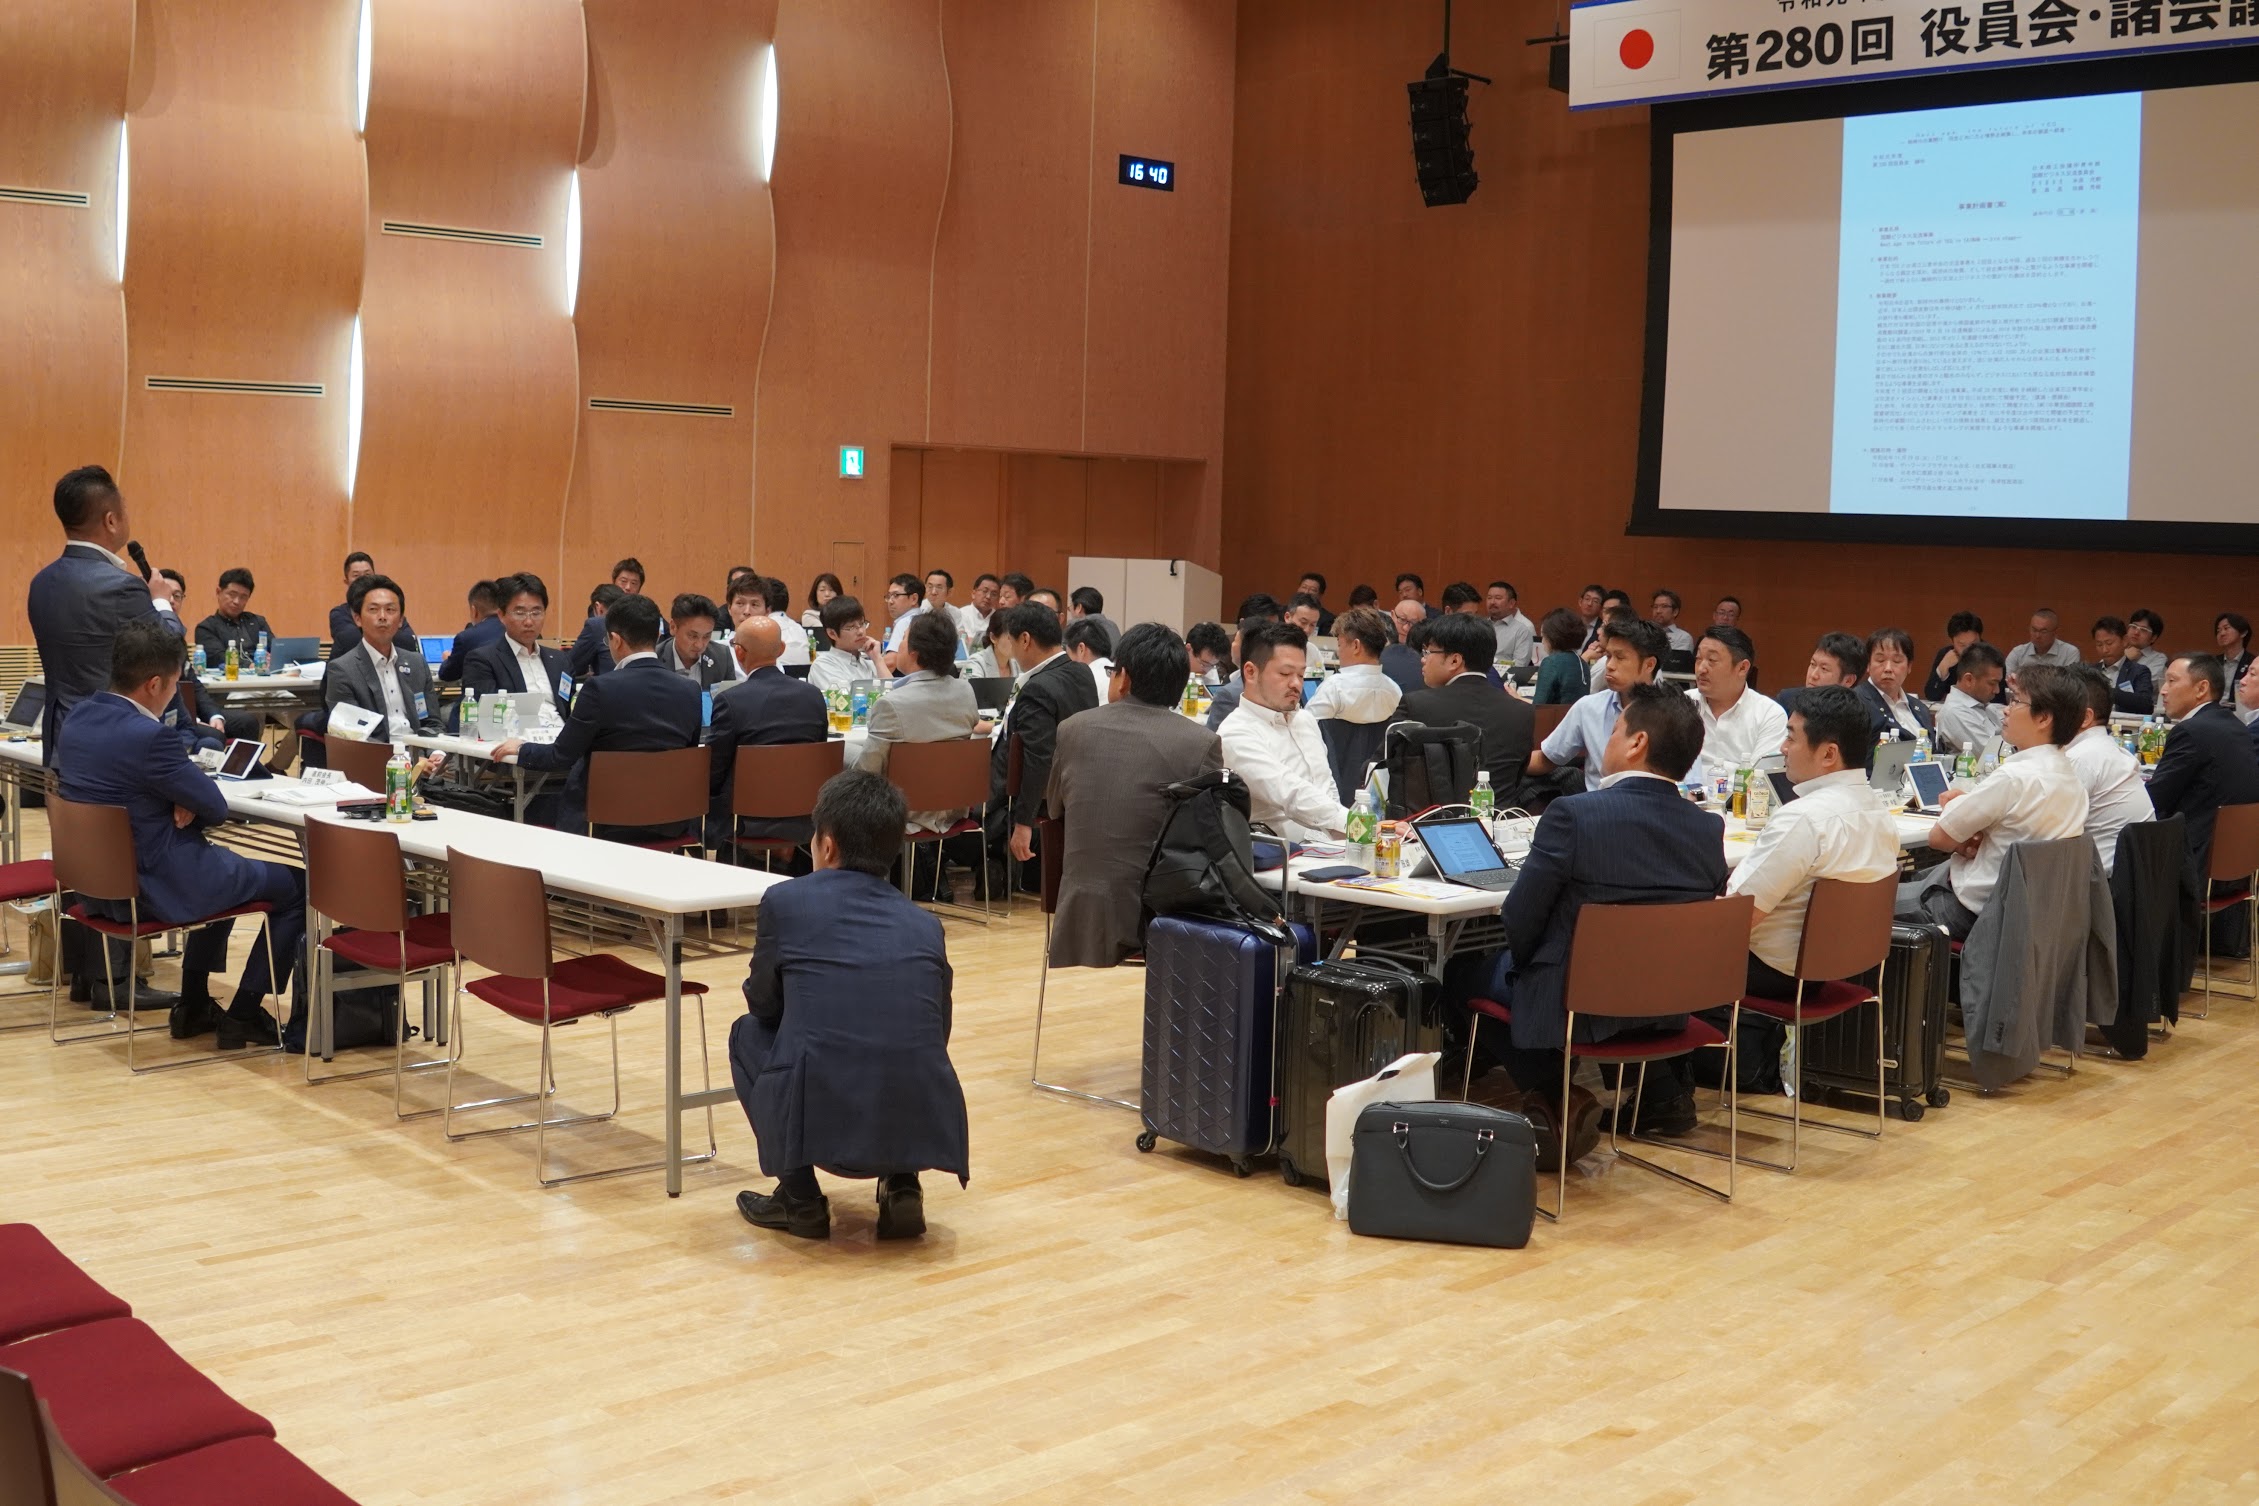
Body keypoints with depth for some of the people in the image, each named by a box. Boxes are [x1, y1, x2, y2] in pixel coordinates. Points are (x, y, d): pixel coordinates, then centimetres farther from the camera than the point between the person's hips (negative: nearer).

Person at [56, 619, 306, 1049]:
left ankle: (194, 1005, 35)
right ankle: (244, 1015, 12)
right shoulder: (148, 736, -26)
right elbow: (217, 808, -16)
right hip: (154, 888, -9)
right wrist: (190, 805, 6)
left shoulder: (77, 718, 1)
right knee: (296, 885, 7)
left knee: (223, 866, 34)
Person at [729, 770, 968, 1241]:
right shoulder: (925, 926, 14)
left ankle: (799, 1197, 19)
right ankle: (902, 1185, 16)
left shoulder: (785, 901, 5)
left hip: (822, 1125, -3)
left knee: (749, 1033, 25)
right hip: (921, 1127, 3)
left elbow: (763, 1002, 21)